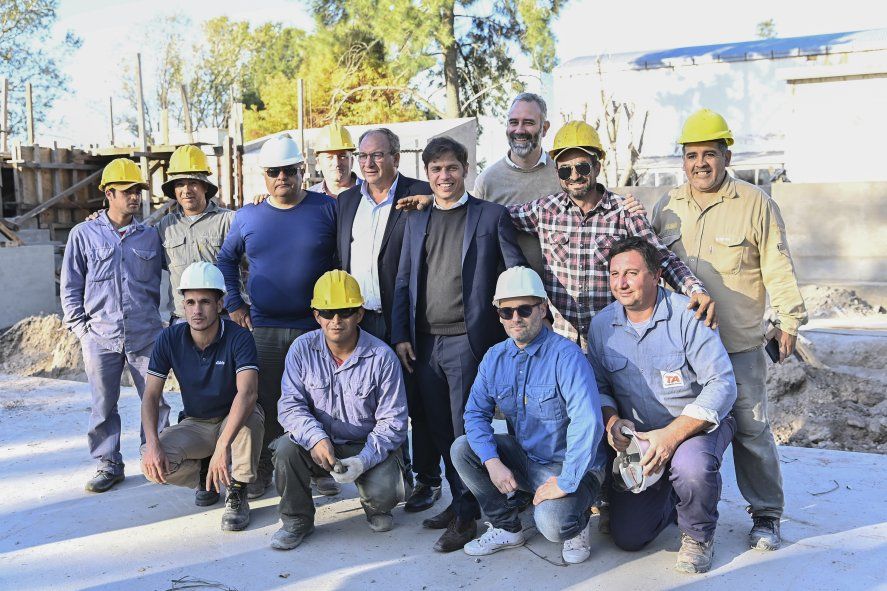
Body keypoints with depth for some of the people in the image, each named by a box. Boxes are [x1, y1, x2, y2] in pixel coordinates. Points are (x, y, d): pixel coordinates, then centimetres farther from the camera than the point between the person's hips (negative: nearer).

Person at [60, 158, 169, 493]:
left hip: (145, 336, 1)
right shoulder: (84, 234, 3)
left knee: (155, 401, 3)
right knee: (103, 406, 7)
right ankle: (108, 465, 19)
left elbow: (157, 285, 16)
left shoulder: (150, 236, 7)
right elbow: (70, 287, 6)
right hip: (100, 338, -1)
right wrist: (80, 327, 0)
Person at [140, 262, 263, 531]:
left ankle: (237, 493, -17)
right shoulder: (170, 339, -11)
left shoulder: (238, 337, -23)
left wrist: (223, 445, -51)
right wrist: (153, 444, -27)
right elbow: (151, 395, -10)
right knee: (152, 465, -24)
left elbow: (247, 393, -38)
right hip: (195, 425, 3)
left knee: (251, 416, -38)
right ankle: (208, 478, 7)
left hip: (234, 420, -3)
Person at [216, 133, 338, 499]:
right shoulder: (247, 217, 6)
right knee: (263, 403, 7)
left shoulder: (327, 209, -1)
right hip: (262, 328, 2)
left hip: (316, 328, -1)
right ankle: (261, 471, 21)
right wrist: (233, 305, 9)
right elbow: (226, 260, 18)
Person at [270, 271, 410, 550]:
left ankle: (376, 506, 14)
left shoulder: (382, 357, -14)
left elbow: (392, 422, -12)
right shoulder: (302, 349, -7)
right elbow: (291, 404, -10)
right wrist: (315, 438, -31)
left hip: (368, 446, -2)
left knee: (383, 491, -28)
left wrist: (363, 460, -27)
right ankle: (296, 519, -1)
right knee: (286, 448, -28)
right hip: (319, 444, 2)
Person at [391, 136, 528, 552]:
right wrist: (400, 335, 6)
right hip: (425, 343, 5)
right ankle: (458, 500, 26)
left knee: (465, 429, -1)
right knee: (441, 431, 12)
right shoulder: (415, 221, 14)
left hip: (468, 340, -5)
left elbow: (517, 272, 1)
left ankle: (465, 516, 11)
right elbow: (403, 282, 14)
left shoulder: (491, 216, 1)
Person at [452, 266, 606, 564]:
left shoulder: (566, 355, -22)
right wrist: (492, 462, -16)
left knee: (552, 522, -31)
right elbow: (476, 412, 0)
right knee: (462, 449, -11)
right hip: (524, 459, 6)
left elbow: (587, 423, -31)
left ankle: (578, 523, 8)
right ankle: (507, 527, 7)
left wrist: (565, 482, -30)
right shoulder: (495, 357, -1)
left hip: (569, 465, -6)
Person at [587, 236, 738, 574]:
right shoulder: (602, 324, -2)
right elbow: (598, 385, 8)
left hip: (697, 424, -3)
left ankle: (698, 535, -4)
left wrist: (672, 435, -30)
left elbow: (722, 384, -22)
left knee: (692, 465, -39)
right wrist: (611, 420, -15)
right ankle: (669, 500, 32)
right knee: (627, 538, -3)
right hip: (639, 436, 4)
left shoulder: (687, 315, -17)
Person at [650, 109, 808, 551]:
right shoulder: (667, 207, 9)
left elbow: (778, 268, 0)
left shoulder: (755, 204, -2)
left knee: (751, 430, 1)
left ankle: (766, 515, 17)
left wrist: (789, 321, -1)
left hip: (739, 345, -4)